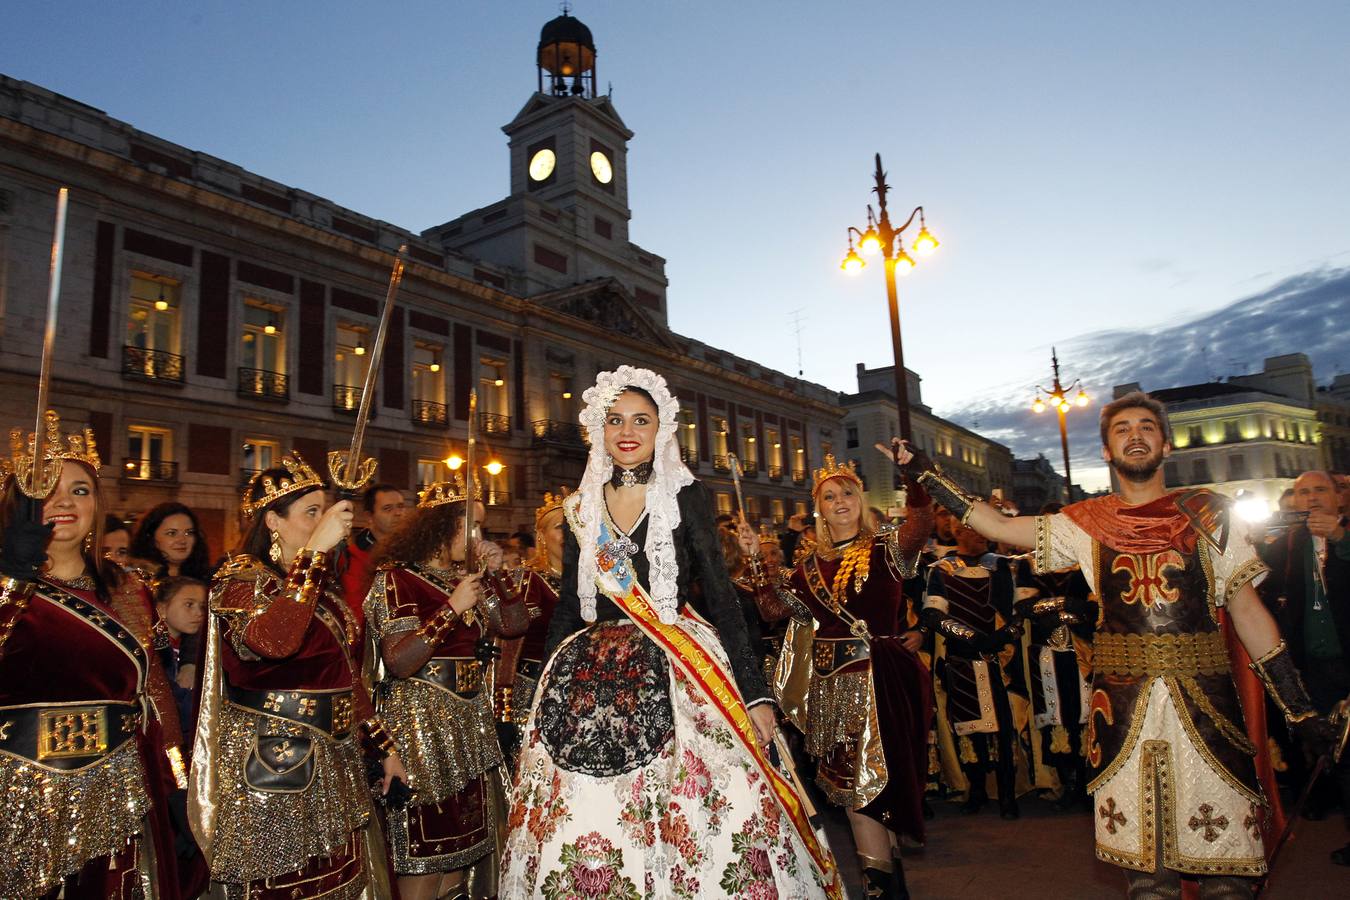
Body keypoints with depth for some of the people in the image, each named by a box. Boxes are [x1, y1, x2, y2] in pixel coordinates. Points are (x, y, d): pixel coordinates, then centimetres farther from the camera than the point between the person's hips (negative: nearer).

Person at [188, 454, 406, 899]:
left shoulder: (322, 585, 12)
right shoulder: (240, 578, -10)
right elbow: (271, 641, -33)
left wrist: (383, 747, 16)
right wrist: (314, 551, -32)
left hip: (333, 761, 7)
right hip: (269, 763, -7)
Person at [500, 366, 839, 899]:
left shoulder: (686, 496, 1)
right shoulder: (581, 509, 10)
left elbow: (721, 596, -2)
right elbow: (568, 607, 14)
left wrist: (755, 693, -7)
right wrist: (543, 696, 12)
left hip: (678, 675, -3)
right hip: (589, 683, 3)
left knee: (691, 824, -8)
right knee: (586, 830, 1)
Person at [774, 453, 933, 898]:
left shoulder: (887, 549, -4)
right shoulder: (811, 565, 10)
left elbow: (920, 523, -23)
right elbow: (792, 616, 10)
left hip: (880, 677, -5)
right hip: (831, 681, 5)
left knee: (871, 776, -2)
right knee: (852, 781, 11)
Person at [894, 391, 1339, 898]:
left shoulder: (1208, 516, 6)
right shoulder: (1087, 524, 7)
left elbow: (1249, 612, 6)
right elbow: (997, 525, 6)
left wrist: (1299, 707, 3)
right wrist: (924, 472, 5)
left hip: (1206, 700, 0)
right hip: (1122, 705, 1)